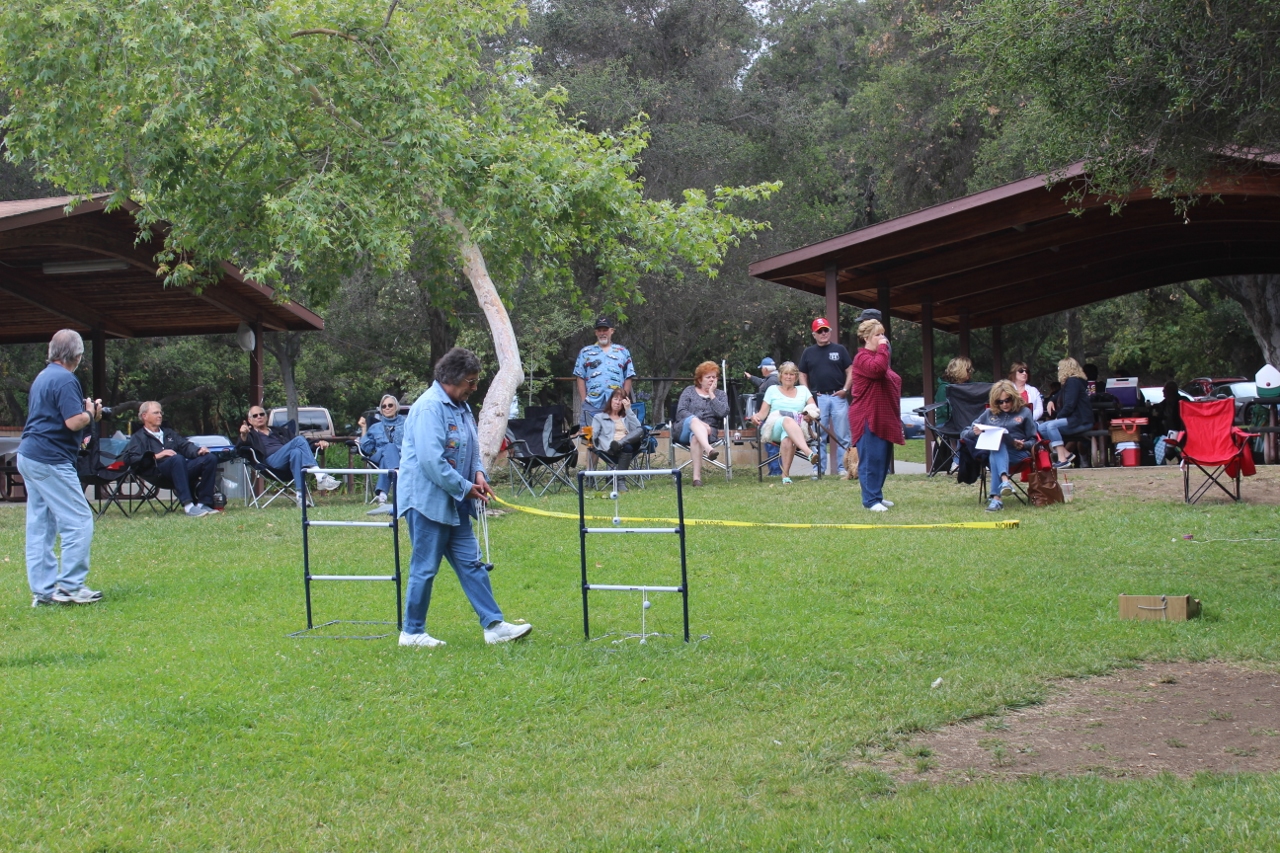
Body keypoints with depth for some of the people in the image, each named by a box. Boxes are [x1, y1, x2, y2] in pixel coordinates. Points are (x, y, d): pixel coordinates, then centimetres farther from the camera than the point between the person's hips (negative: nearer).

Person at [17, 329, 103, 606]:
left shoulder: (42, 377, 16)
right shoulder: (66, 380, -14)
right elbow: (74, 422, -22)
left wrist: (86, 413, 12)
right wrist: (91, 413, -2)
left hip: (29, 456, 10)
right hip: (51, 461, -10)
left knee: (40, 526, 9)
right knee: (79, 521, -5)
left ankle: (43, 590, 11)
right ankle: (70, 586, -4)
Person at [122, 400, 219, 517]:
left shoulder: (169, 433, 35)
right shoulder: (138, 437, 16)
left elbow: (185, 446, 20)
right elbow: (128, 458, -2)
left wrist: (198, 451, -3)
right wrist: (156, 456, -12)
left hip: (181, 468, 6)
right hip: (157, 472, -6)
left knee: (210, 458, -16)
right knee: (177, 458, -38)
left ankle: (204, 503, -21)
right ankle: (188, 505, -48)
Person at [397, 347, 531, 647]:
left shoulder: (460, 406, 13)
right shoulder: (429, 408, -19)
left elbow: (470, 449, 23)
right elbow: (431, 461, -26)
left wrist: (478, 473, 2)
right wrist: (466, 487, -18)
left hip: (454, 503, 10)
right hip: (428, 500, -10)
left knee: (471, 563, 8)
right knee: (425, 568, -1)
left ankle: (494, 625, 9)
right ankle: (412, 632, 10)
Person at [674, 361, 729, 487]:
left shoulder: (720, 394, 18)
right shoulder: (689, 391, 16)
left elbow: (723, 412, -3)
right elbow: (681, 411, -1)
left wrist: (711, 394, -1)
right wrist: (700, 423, -15)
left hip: (707, 431, 0)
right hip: (684, 428, 0)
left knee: (695, 436, -37)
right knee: (694, 420, -37)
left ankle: (697, 476, -50)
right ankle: (708, 449, -65)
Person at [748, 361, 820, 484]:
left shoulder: (803, 390, 25)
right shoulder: (772, 390, 24)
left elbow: (814, 409, 13)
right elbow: (763, 412, 15)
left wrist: (811, 414, -12)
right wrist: (756, 416, -9)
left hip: (799, 428, 1)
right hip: (775, 427, -1)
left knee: (787, 437, -41)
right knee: (788, 420, -41)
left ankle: (785, 474, -42)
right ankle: (809, 453, -62)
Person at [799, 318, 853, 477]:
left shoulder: (839, 350, 7)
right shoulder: (808, 353, 11)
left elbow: (850, 371, 6)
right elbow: (802, 375, 14)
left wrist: (845, 389, -7)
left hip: (838, 397, -1)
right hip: (817, 398, 1)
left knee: (842, 435, -1)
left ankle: (844, 468, 1)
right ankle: (819, 468, 6)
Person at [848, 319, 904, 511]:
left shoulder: (879, 356, 21)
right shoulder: (862, 357, -9)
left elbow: (893, 382, 26)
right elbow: (877, 369, -32)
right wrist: (882, 349, -17)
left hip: (884, 418, 10)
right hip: (868, 418, -10)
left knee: (883, 459, 12)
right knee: (872, 459, -9)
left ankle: (877, 496, 19)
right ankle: (871, 500, -8)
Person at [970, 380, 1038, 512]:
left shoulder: (1024, 412, 16)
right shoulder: (989, 413, 23)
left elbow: (1033, 441, 13)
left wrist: (1023, 445, -10)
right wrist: (975, 432, -1)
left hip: (1018, 454, -2)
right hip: (993, 453, 2)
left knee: (995, 456, -36)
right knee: (996, 447, -37)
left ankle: (996, 498, -55)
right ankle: (1004, 480, -62)